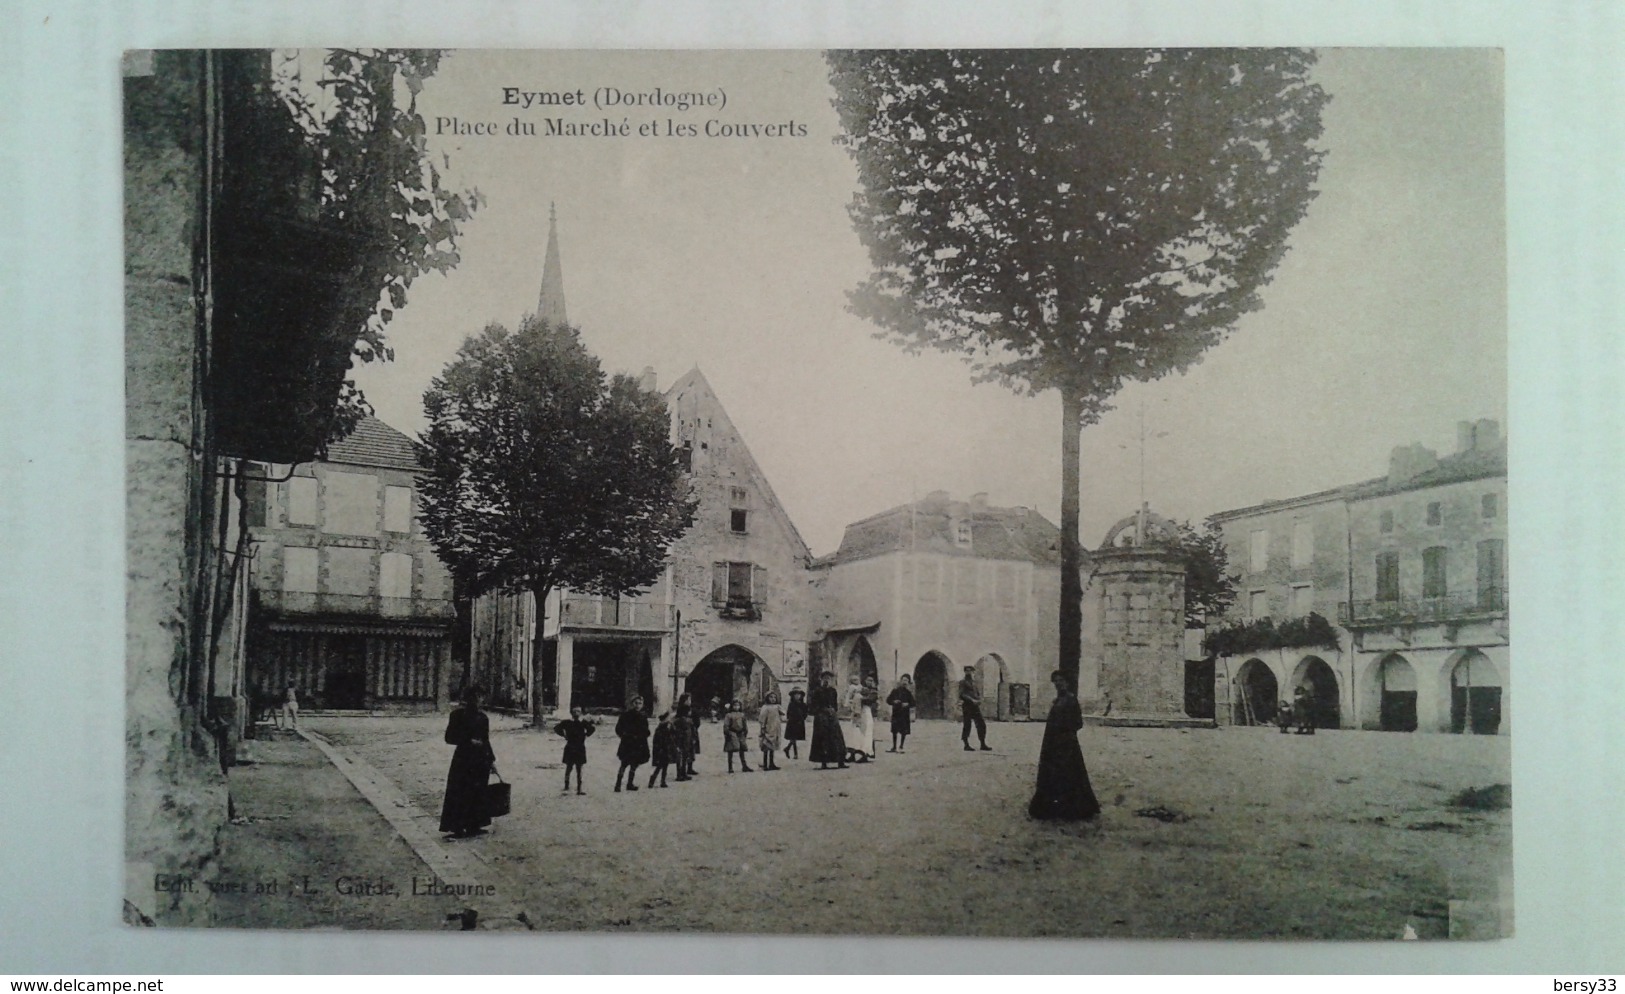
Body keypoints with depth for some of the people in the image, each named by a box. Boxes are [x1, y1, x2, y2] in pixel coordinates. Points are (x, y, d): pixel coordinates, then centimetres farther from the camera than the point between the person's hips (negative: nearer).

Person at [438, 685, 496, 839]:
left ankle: (474, 826, 15)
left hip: (481, 759, 5)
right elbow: (449, 738, -7)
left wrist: (491, 759, 13)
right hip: (463, 759, -5)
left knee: (477, 794, 7)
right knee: (460, 794, -4)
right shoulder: (458, 715, -5)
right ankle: (458, 828, 1)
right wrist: (469, 741, -15)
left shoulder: (482, 717, 8)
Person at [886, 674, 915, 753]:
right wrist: (894, 702, -10)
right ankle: (894, 747, 16)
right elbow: (888, 700, 8)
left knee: (903, 731, -2)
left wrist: (907, 704, -17)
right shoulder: (895, 690, 5)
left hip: (905, 714, -1)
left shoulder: (909, 692, 1)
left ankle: (900, 747, 8)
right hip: (896, 712, 1)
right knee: (894, 731, 6)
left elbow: (912, 703, 1)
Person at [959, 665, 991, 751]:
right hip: (967, 707, -7)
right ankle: (966, 745, 4)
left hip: (975, 707, 7)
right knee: (967, 726, -4)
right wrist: (972, 700, -19)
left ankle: (983, 744, 8)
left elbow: (978, 694, 20)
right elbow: (961, 695, -12)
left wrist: (978, 700, -2)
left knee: (982, 725, 3)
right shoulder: (963, 683, -2)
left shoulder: (974, 683, 19)